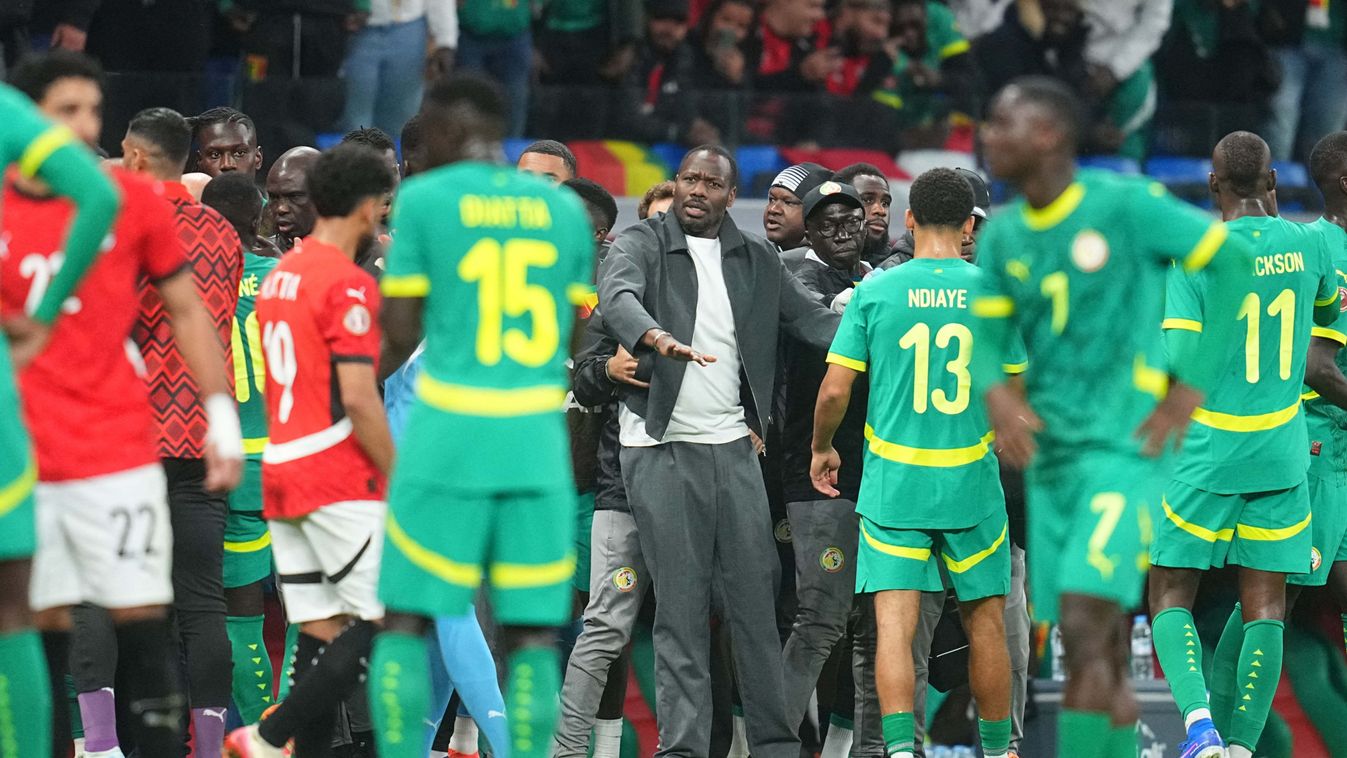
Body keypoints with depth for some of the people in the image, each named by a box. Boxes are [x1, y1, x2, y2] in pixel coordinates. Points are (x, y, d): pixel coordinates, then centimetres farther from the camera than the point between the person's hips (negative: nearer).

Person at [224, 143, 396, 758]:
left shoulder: (281, 276, 15)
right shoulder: (348, 284, -12)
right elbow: (358, 397, -18)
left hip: (281, 474, 9)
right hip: (341, 478, -9)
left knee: (321, 633, 8)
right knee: (382, 623, -6)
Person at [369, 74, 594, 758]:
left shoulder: (423, 199, 0)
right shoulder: (564, 207, 11)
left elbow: (402, 331, -1)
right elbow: (571, 334, 14)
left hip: (448, 433, -3)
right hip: (537, 440, 3)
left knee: (406, 623, 4)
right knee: (532, 634, 3)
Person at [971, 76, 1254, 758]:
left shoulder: (1126, 205, -9)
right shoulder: (1003, 235, 10)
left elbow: (1232, 261, -7)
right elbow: (989, 331, 12)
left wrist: (1192, 382, -10)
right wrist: (996, 390, -12)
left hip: (1125, 444, -7)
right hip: (1048, 448, 7)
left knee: (1086, 619, -20)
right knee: (1092, 642, 7)